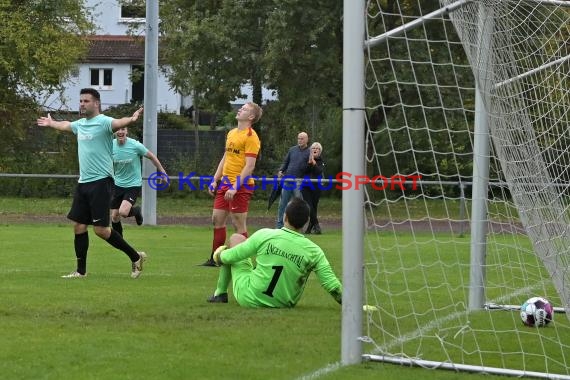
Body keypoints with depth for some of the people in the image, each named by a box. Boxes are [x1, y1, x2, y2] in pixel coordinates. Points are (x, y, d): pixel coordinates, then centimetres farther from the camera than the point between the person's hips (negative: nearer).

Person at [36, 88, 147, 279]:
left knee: (100, 229, -10)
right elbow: (64, 125, 36)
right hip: (83, 182, 8)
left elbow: (117, 123, -34)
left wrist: (131, 119, -55)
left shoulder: (103, 122, -11)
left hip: (101, 182, -8)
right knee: (79, 226, 7)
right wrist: (50, 123, 55)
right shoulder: (80, 124, 13)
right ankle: (81, 270, 15)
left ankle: (135, 257, 5)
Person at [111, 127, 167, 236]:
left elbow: (151, 156, -1)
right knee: (114, 216, 3)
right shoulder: (111, 146, -8)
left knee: (123, 212, -23)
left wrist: (163, 173, 4)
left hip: (133, 184, -4)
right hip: (118, 185, 4)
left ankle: (136, 211, 12)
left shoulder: (135, 145, -16)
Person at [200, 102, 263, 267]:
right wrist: (215, 181, 15)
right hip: (225, 183, 9)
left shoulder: (251, 137, -11)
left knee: (239, 224, -5)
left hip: (240, 185, -9)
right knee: (217, 219, 10)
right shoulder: (231, 133, 16)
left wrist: (235, 187, -22)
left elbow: (249, 166, -17)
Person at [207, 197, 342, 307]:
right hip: (284, 304, 1)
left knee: (236, 239, 15)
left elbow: (230, 256, -6)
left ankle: (220, 293, 29)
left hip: (248, 298, -1)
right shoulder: (313, 251, -15)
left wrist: (219, 256, 17)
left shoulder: (265, 235, -17)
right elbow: (332, 285, -17)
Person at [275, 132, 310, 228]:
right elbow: (285, 162, 18)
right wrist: (281, 171, 3)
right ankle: (279, 225, 11)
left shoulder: (309, 153, 0)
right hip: (287, 179, 4)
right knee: (282, 203, 5)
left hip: (299, 181, -4)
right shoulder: (292, 150, 12)